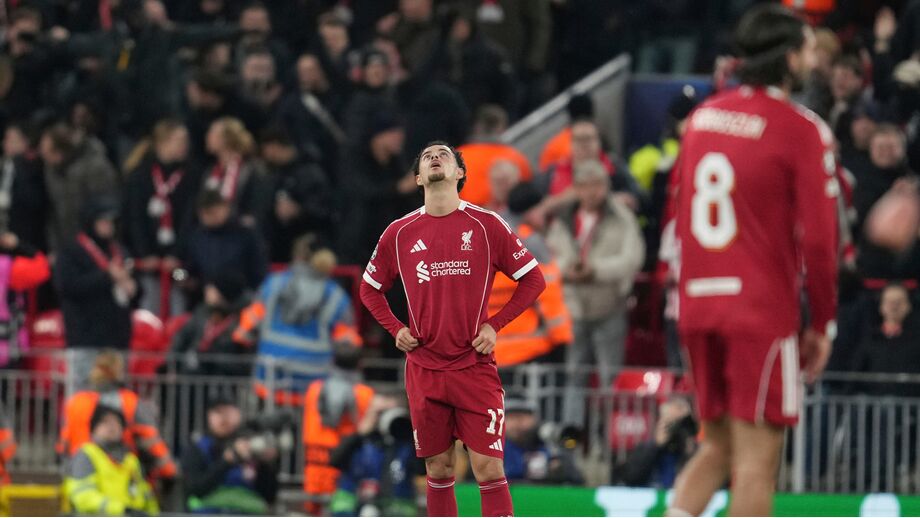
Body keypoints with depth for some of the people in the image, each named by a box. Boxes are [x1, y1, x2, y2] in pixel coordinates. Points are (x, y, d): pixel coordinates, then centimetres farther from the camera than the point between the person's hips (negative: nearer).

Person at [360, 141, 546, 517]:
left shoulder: (486, 225, -1)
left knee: (489, 469, -8)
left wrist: (494, 325, -4)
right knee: (439, 469, 6)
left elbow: (533, 280, 5)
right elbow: (370, 289, 19)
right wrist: (396, 330, 5)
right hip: (424, 369, 2)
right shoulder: (400, 232, 5)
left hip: (475, 368, -2)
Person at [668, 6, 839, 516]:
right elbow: (819, 238, -10)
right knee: (757, 457, -4)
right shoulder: (801, 130, -8)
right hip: (765, 312, -6)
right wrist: (822, 325, 0)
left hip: (699, 303, 6)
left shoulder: (704, 116, 11)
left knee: (717, 446, 17)